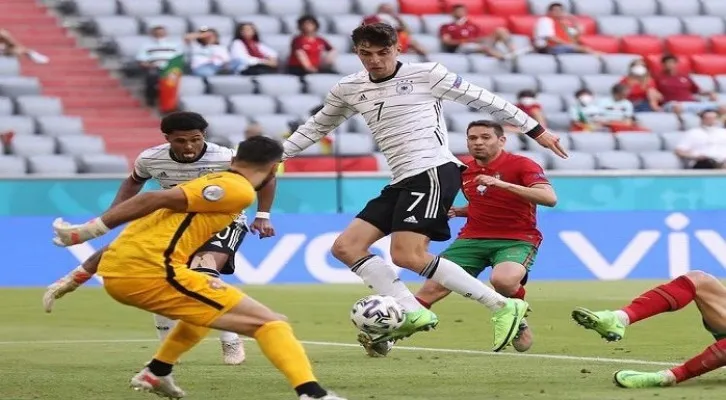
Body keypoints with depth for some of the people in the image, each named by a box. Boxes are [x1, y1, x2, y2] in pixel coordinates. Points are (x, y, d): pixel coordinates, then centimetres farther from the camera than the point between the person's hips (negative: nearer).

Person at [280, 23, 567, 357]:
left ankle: (502, 307, -18)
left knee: (407, 255, -23)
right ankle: (412, 313, -9)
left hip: (434, 172, -8)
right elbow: (316, 127, 28)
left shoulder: (425, 74, -4)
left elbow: (483, 100, 3)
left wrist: (536, 131, 7)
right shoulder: (349, 90, 12)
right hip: (402, 181, 8)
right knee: (346, 247, -1)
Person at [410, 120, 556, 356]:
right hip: (473, 237, 5)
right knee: (433, 286, -13)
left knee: (503, 280, -36)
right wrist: (458, 212, 7)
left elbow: (550, 198, -24)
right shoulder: (464, 171, 11)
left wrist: (502, 184, -30)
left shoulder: (522, 165, -8)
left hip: (517, 240, -5)